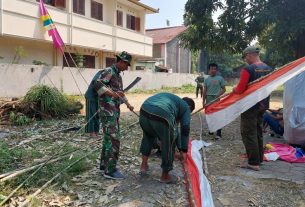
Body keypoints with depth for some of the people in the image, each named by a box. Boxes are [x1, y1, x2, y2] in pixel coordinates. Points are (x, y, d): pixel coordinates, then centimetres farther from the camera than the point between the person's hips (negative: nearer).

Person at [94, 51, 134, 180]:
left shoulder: (118, 76, 19)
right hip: (107, 111, -10)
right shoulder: (109, 71, -9)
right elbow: (97, 84, -24)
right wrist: (112, 94, -31)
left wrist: (128, 104, 26)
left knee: (109, 138, 14)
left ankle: (104, 164, 24)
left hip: (115, 111, 10)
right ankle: (110, 170, -5)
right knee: (113, 139, -11)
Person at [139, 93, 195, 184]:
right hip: (162, 116, -7)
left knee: (148, 135, 36)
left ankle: (144, 165, 39)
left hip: (144, 111, 7)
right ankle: (165, 176, 31)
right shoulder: (186, 107, 24)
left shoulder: (171, 98, 41)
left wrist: (160, 139, 54)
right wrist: (183, 150, 16)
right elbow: (185, 129, 12)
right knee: (168, 145, 16)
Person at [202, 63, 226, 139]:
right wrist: (203, 101, 9)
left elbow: (224, 89, 0)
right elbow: (205, 91, 13)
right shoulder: (207, 79, 10)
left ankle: (218, 134, -7)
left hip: (217, 99, -4)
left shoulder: (220, 78, 1)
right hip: (209, 99, 4)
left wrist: (218, 95, -16)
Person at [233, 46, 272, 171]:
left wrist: (234, 89, 1)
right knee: (258, 132, 18)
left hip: (250, 106, -8)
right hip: (262, 105, 8)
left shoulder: (248, 69, -18)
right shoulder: (268, 68, 6)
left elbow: (240, 90, -20)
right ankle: (259, 159, 28)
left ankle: (253, 163, 3)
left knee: (248, 133, 0)